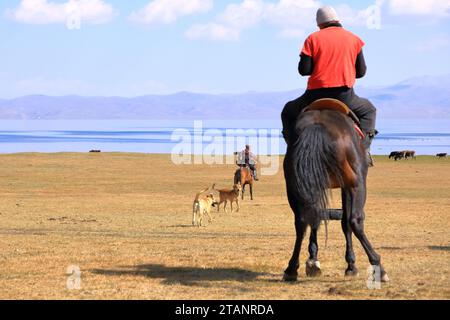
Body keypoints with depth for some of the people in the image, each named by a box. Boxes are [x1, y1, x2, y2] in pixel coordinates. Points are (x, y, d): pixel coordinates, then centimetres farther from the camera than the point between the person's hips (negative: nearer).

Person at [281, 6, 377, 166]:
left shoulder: (313, 38, 1)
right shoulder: (354, 39, 7)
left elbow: (303, 70, -5)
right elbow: (361, 71, 7)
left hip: (316, 95, -1)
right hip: (345, 96, 1)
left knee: (288, 112, 25)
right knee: (369, 110, 28)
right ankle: (364, 149, 7)